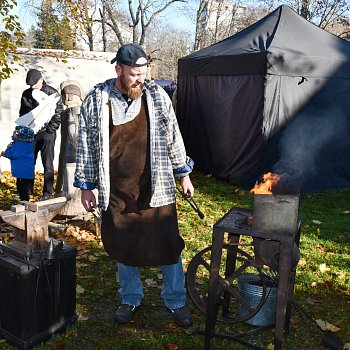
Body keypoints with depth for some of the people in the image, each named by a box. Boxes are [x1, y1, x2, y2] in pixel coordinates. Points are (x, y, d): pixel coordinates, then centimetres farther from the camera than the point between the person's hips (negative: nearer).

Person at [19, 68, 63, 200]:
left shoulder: (52, 93, -4)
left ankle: (47, 192, 5)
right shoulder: (26, 94, 11)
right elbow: (22, 113, 18)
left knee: (47, 164, -1)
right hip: (30, 134, 5)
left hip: (46, 134, -5)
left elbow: (58, 113, -7)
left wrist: (50, 129, -11)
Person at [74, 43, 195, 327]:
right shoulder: (95, 101, -4)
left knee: (168, 245, 6)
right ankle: (130, 299, 37)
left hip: (156, 189, 0)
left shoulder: (158, 96, -2)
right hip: (116, 193, 1)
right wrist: (86, 187, 4)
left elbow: (173, 137, 6)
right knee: (123, 249, 14)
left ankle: (176, 301, 27)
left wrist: (184, 174, 8)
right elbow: (86, 147, 3)